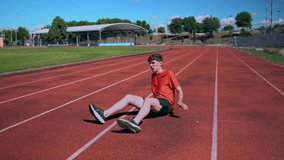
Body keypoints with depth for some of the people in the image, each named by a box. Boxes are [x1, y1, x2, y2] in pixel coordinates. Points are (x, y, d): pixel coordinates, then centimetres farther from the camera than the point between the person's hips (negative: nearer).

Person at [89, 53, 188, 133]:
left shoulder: (169, 74, -2)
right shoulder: (153, 75, 19)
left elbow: (179, 90, -5)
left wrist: (180, 102, -19)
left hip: (166, 105, -7)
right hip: (156, 104, 7)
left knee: (148, 100, -38)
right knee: (129, 97, -8)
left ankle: (135, 123, -64)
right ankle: (104, 114, -24)